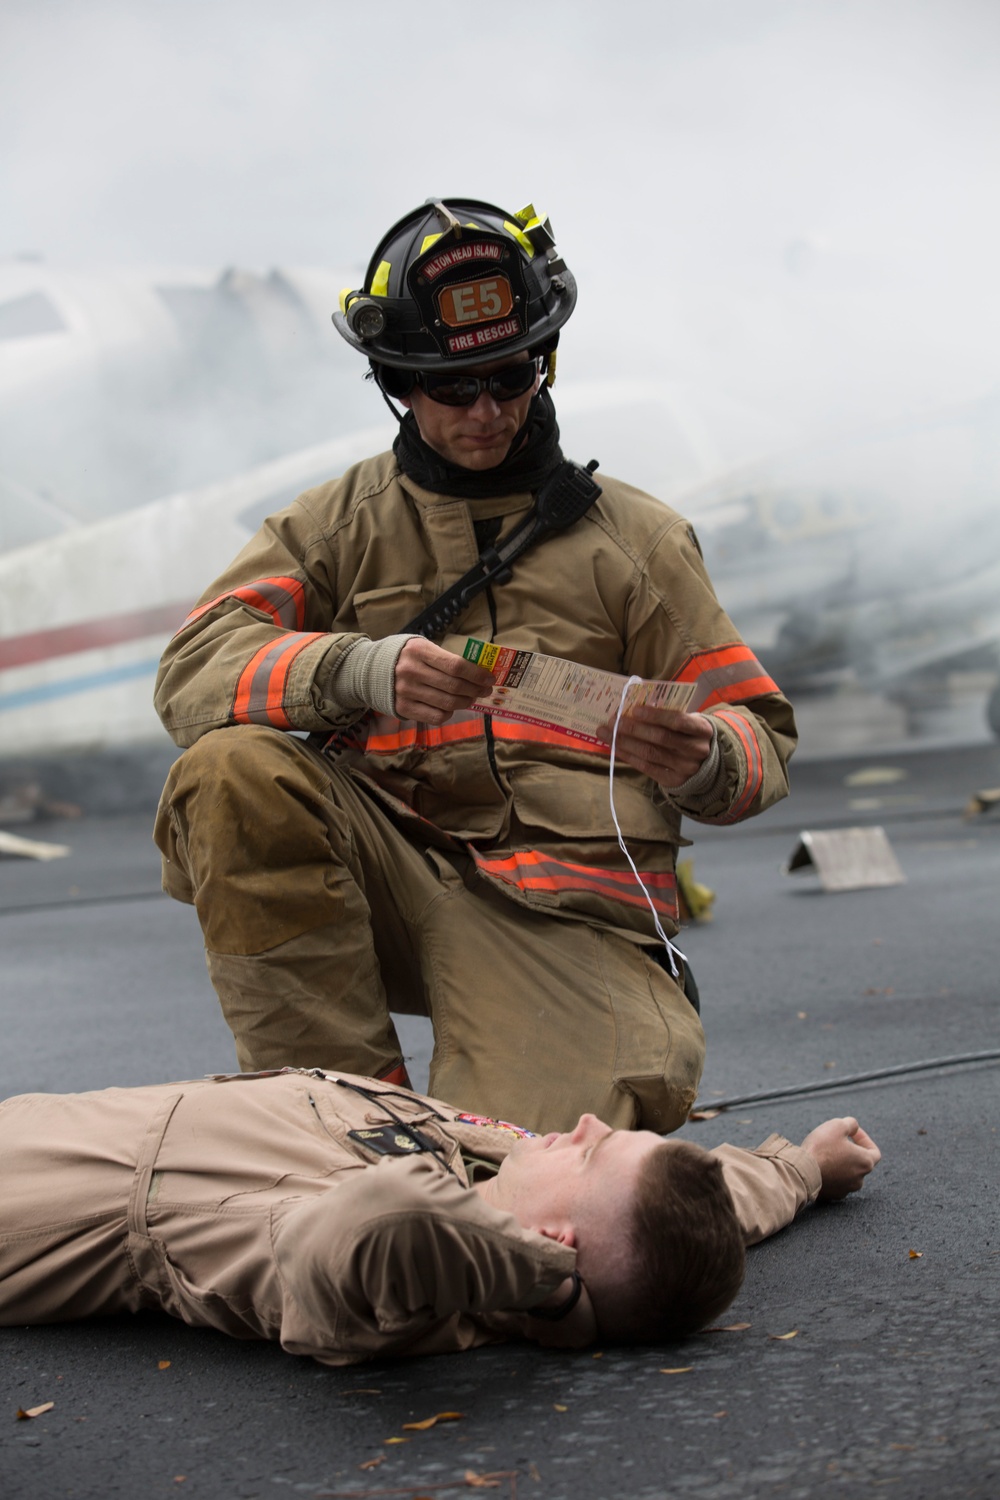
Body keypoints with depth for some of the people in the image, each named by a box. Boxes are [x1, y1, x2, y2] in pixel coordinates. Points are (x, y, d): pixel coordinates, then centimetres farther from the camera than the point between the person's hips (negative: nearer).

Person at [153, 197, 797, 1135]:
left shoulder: (637, 538, 13)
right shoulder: (334, 526, 13)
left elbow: (759, 734, 9)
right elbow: (193, 675, -3)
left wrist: (706, 760, -18)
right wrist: (359, 669, -24)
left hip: (562, 909, -2)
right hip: (387, 870, 2)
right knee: (232, 770, -28)